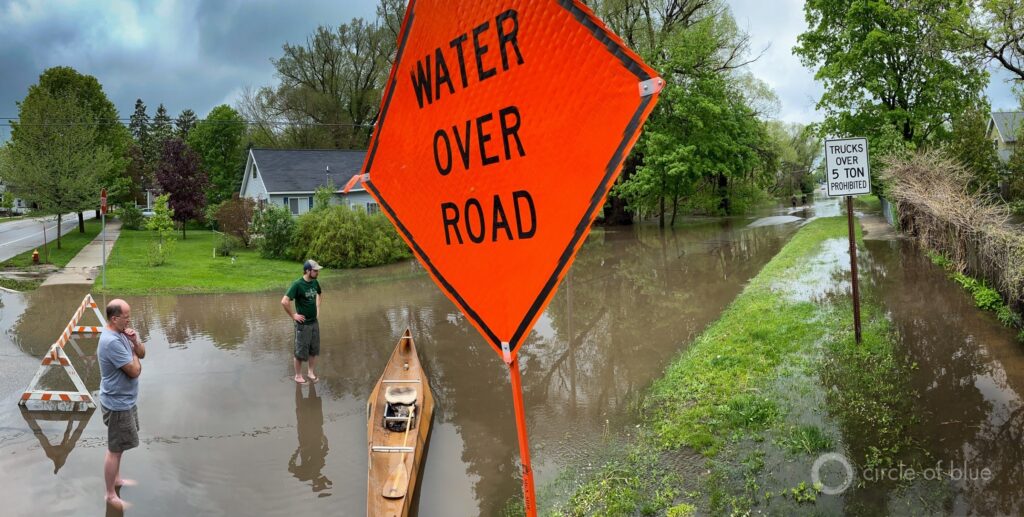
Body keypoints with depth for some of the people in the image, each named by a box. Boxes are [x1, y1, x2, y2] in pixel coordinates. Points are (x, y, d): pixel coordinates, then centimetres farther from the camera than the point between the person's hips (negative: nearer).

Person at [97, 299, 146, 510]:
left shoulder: (121, 332, 1)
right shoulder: (112, 341, -30)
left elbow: (142, 354, 8)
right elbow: (135, 371, -27)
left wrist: (135, 342, -12)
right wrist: (132, 349, -11)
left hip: (125, 399, 10)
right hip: (118, 404, -10)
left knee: (119, 446, 25)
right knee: (115, 449, 3)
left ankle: (116, 478, 43)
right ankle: (111, 495, 16)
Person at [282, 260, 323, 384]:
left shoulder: (315, 282, 2)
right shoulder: (297, 284, -20)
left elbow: (320, 294, 25)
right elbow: (284, 301, -27)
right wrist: (293, 315, -19)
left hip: (314, 322, 7)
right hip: (302, 324, -7)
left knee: (314, 350, 14)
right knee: (300, 351, 6)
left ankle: (311, 372, 29)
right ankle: (298, 376, 20)